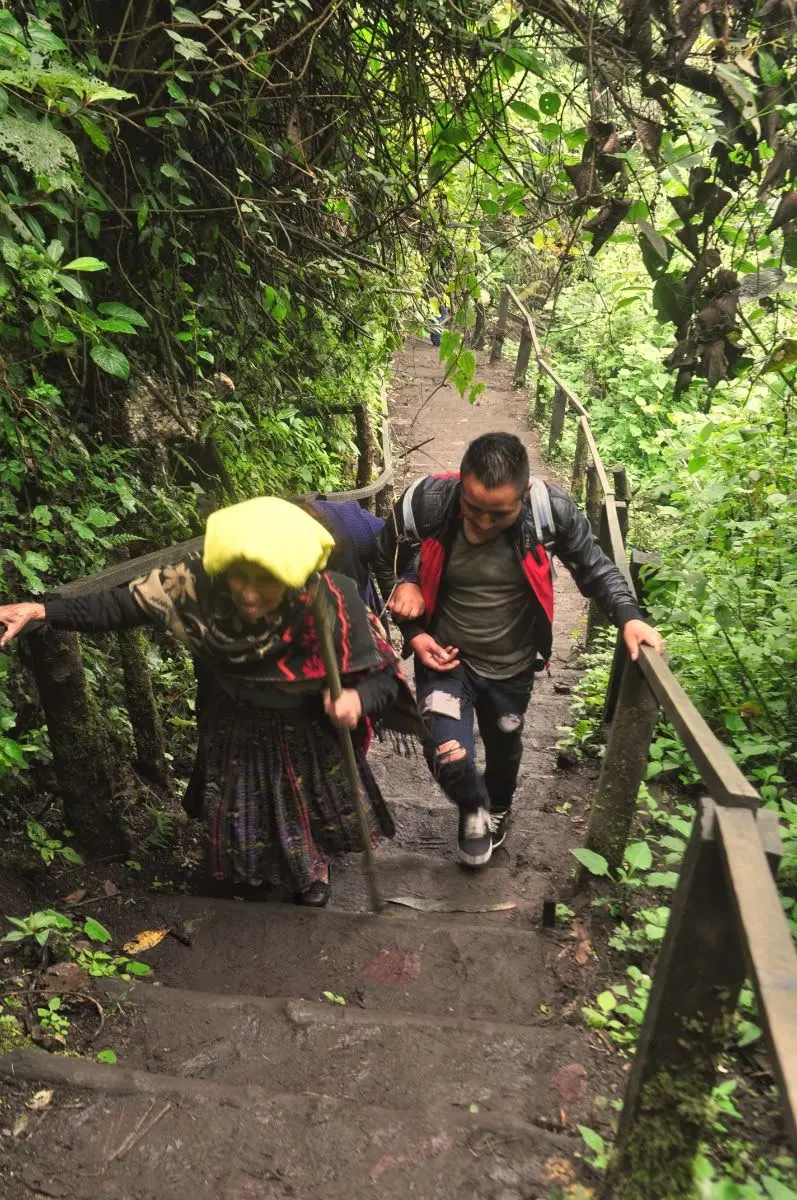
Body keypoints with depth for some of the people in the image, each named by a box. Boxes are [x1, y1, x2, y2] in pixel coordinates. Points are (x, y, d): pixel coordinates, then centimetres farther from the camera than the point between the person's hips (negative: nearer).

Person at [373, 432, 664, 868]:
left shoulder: (551, 509, -26)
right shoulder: (426, 502, -26)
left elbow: (593, 566, -6)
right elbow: (387, 562, -5)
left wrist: (628, 617, -22)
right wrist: (412, 632, -12)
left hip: (512, 665, 2)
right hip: (445, 656, -1)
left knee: (504, 749, 24)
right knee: (448, 757, -17)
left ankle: (498, 808, 61)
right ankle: (473, 808, 22)